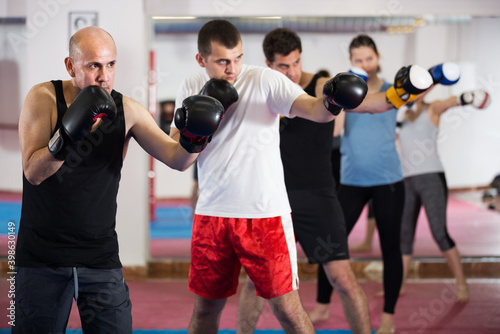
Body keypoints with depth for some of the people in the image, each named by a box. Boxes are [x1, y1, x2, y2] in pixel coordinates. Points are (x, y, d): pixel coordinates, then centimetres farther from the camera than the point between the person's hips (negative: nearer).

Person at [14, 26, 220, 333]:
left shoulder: (127, 110, 0)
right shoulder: (44, 98, -7)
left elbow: (177, 159, -4)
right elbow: (33, 172, -15)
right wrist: (69, 132, -30)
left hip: (101, 259, 2)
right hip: (41, 257, -2)